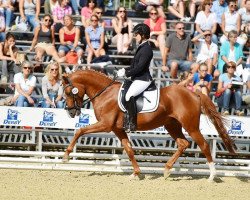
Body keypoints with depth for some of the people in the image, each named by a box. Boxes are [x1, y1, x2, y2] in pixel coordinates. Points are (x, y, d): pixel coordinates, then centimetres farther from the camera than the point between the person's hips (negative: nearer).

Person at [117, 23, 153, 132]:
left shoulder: (146, 49, -16)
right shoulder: (142, 47, 15)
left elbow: (139, 67, -21)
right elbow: (135, 65, 21)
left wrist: (126, 73, -15)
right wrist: (125, 70, 7)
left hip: (143, 79, -11)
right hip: (138, 79, 11)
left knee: (129, 95, -28)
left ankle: (131, 124, -28)